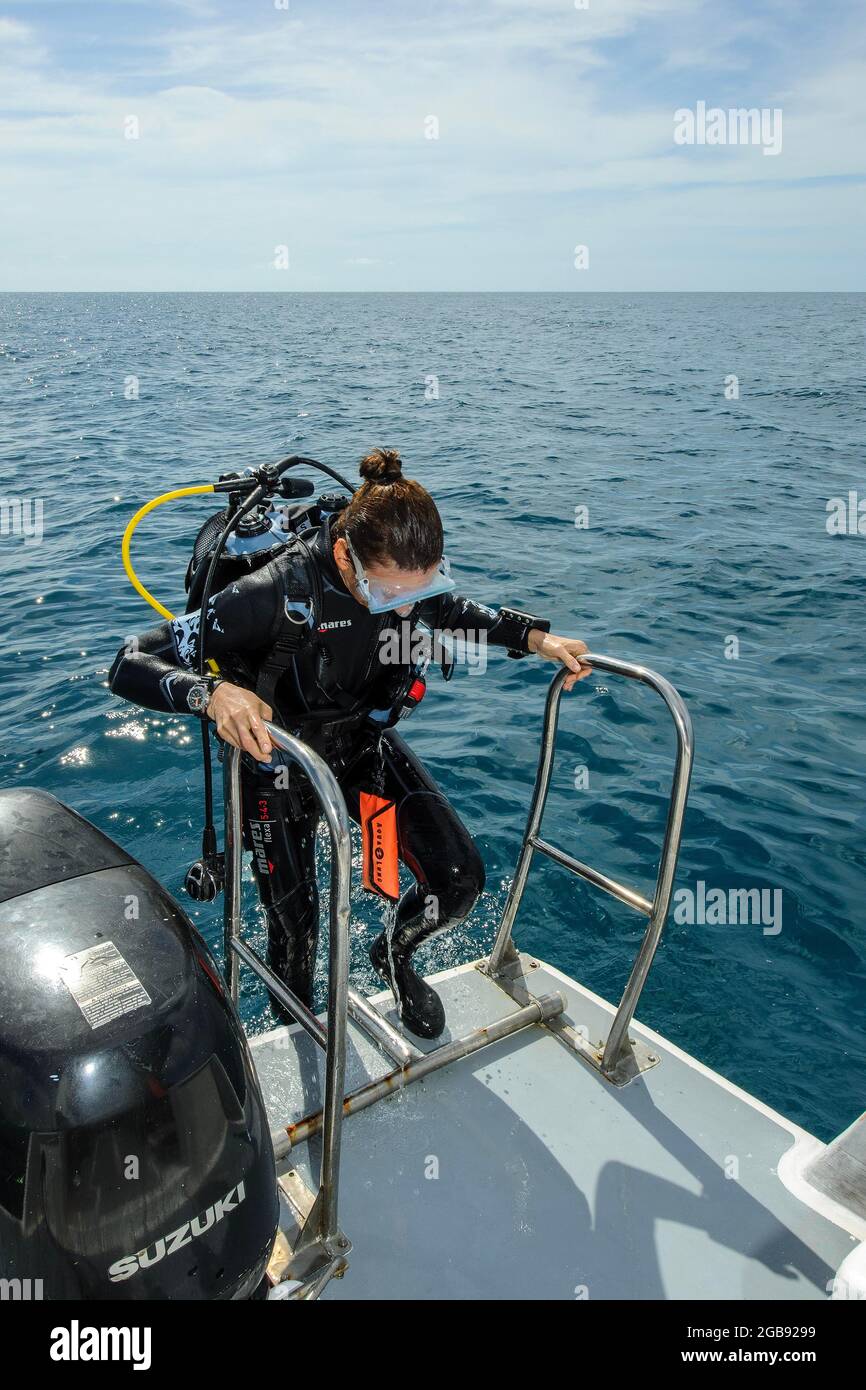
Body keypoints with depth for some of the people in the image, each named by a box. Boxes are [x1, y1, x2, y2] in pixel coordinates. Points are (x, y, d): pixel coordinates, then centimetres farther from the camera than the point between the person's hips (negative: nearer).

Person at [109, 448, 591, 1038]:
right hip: (281, 763, -3)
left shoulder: (413, 576, -21)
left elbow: (454, 612, 5)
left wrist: (536, 637, -11)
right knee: (297, 929, 8)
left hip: (366, 744, 4)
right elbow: (131, 663, -33)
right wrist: (214, 692, -53)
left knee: (460, 880, -6)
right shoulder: (278, 595, -36)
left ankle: (396, 954, 30)